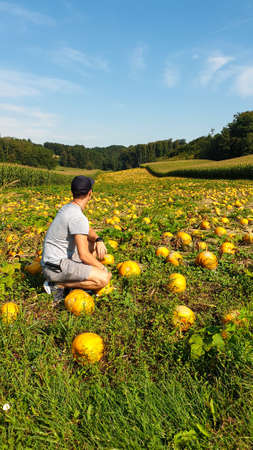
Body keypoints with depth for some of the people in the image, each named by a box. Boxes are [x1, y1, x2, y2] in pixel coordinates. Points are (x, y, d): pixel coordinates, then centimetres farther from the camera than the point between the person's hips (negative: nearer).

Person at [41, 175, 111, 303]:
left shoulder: (67, 208, 8)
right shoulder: (78, 218, -22)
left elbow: (88, 230, 20)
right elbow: (84, 256, -23)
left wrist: (99, 240, -1)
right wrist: (102, 267, -6)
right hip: (56, 267, -10)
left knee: (95, 244, 20)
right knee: (104, 278, -19)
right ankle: (59, 284, -8)